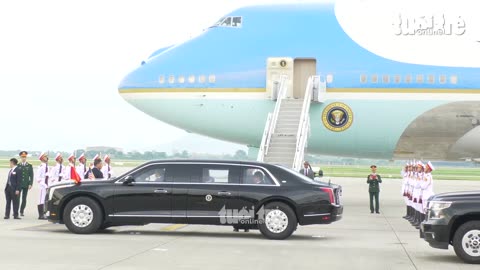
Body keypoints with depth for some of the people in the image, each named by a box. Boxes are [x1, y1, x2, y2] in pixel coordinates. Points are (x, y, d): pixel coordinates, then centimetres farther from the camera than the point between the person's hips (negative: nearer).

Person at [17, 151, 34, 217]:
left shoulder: (30, 166, 6)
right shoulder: (18, 166, 6)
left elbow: (31, 176, 3)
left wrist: (30, 184, -7)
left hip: (26, 185, 0)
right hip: (19, 185, 0)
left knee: (24, 199, 3)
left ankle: (22, 212, 9)